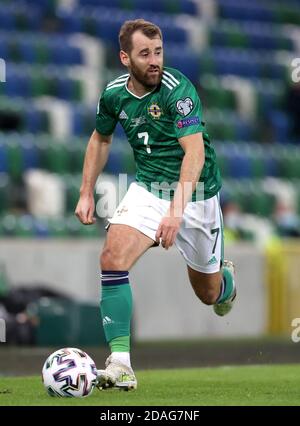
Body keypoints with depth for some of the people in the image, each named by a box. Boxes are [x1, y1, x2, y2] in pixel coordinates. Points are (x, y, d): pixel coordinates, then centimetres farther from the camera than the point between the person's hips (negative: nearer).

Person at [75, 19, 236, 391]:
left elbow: (195, 152, -32)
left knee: (208, 293, 11)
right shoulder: (114, 94, -5)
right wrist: (86, 193, 12)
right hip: (148, 189, 3)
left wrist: (177, 210, -41)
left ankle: (226, 279, 52)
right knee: (112, 257, -24)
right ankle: (119, 361, -22)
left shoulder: (178, 90, -23)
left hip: (194, 193, -3)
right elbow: (100, 139, 16)